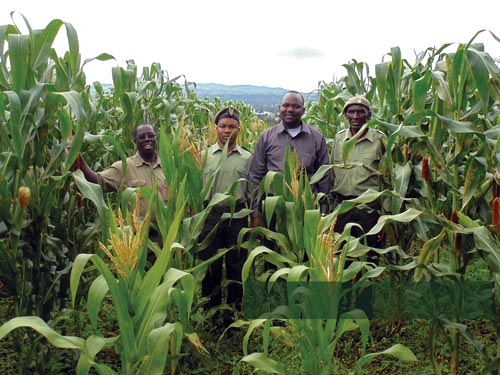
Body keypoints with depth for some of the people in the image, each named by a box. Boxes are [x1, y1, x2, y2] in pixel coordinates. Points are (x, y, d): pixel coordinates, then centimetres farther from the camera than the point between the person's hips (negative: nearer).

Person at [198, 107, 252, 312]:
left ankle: (235, 307, 22)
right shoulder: (205, 155, 6)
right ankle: (210, 308, 22)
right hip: (210, 213, 0)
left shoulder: (247, 157, 7)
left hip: (238, 215, 0)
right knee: (210, 262, 8)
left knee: (237, 263, 7)